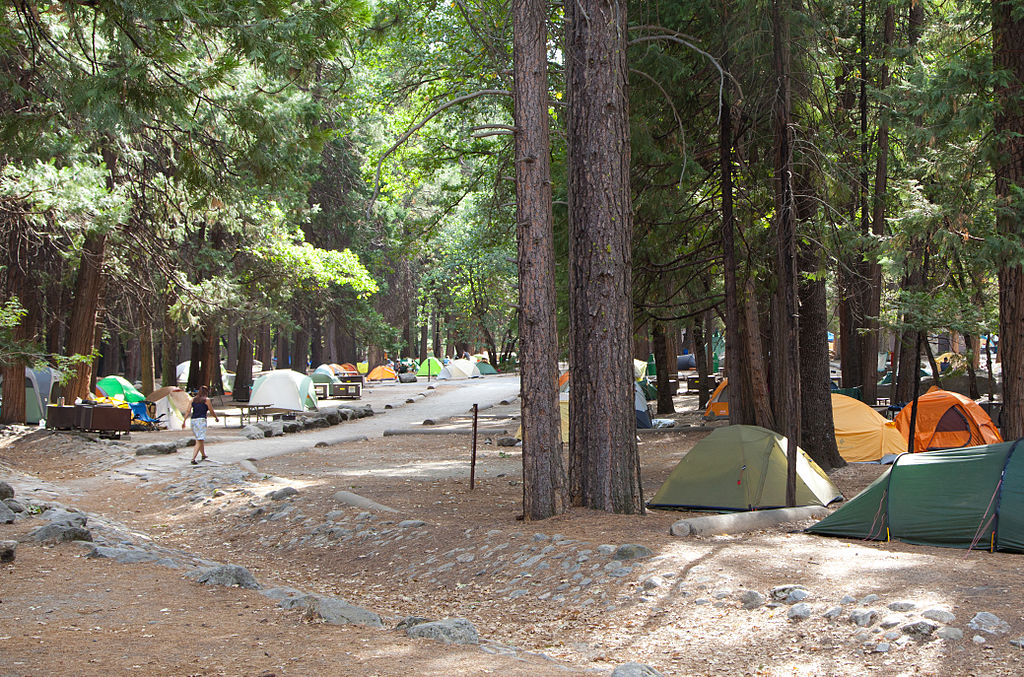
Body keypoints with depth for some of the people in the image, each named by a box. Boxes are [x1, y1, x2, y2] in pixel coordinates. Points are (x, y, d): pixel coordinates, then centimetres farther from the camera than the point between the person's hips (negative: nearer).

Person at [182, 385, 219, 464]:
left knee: (199, 439, 22)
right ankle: (193, 459, -20)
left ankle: (203, 455, 38)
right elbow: (211, 412, 4)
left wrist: (184, 421, 4)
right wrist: (216, 418, 21)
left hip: (193, 420, 6)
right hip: (201, 420, -6)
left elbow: (188, 411, 4)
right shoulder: (206, 400, 0)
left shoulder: (193, 399, 12)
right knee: (200, 441, -8)